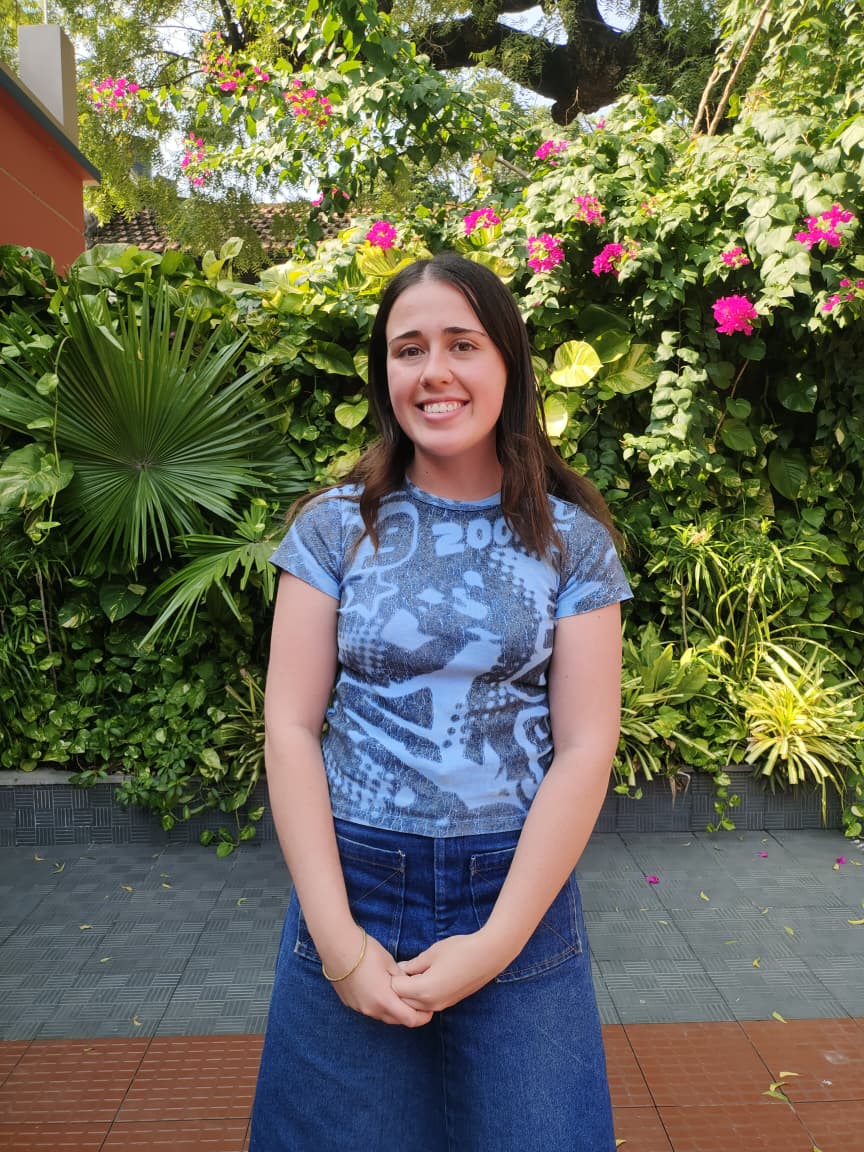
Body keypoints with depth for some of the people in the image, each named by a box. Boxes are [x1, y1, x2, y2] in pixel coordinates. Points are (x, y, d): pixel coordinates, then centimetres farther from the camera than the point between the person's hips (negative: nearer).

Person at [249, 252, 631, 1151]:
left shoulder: (571, 539, -2)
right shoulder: (334, 527, -2)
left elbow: (585, 750, -6)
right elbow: (291, 729, -5)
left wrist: (497, 941, -11)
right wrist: (340, 939, -10)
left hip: (520, 894, 0)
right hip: (350, 891, 1)